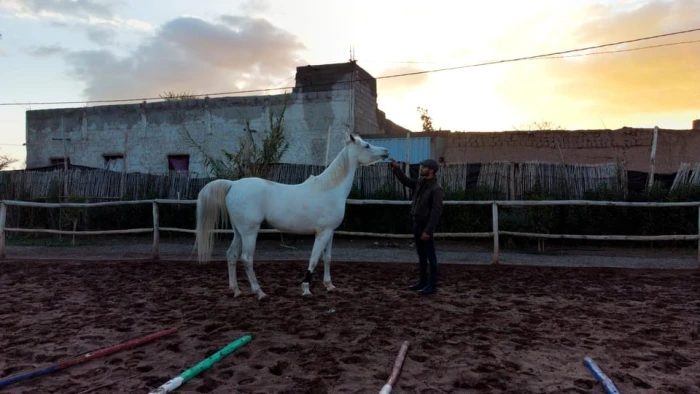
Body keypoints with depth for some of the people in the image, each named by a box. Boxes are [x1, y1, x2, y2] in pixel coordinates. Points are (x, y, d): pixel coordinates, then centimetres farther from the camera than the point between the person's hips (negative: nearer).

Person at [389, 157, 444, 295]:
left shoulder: (436, 188, -18)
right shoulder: (420, 183, 7)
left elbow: (436, 212, -21)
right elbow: (406, 181, 21)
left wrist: (428, 231, -24)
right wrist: (396, 168, 8)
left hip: (425, 225, -8)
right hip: (416, 223, 8)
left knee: (430, 256, 1)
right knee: (421, 255, 17)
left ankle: (432, 285, 8)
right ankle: (423, 281, 28)